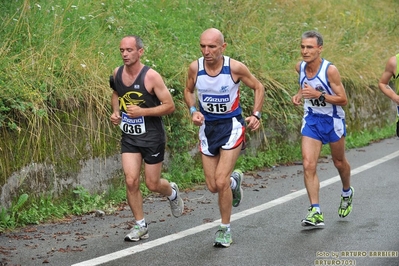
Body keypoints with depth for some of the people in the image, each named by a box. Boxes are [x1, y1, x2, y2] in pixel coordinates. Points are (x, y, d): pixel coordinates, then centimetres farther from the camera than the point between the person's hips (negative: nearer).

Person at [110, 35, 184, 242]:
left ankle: (172, 192, 42)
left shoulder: (151, 76, -18)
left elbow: (169, 106, -15)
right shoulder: (117, 73, -2)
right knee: (131, 181, -8)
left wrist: (142, 111, -24)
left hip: (152, 136, -4)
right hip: (129, 136, 4)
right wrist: (116, 112, 2)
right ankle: (140, 226, 7)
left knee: (153, 184, 5)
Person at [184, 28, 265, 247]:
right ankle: (234, 180, 43)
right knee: (213, 187, 5)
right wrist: (193, 111, -7)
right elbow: (188, 91, 11)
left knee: (221, 181, -14)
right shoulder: (195, 67, -9)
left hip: (231, 126, -4)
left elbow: (258, 87, 0)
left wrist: (256, 115, -10)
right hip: (207, 127, 4)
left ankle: (225, 229, 7)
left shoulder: (235, 68, -16)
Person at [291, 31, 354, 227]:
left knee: (339, 162, 17)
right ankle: (315, 212, -13)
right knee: (308, 165, -13)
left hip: (333, 120, -3)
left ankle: (347, 192, 48)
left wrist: (318, 94, -31)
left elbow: (343, 100, -20)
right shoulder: (300, 67, -7)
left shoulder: (330, 70, -23)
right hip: (311, 120, 3)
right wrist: (299, 94, -2)